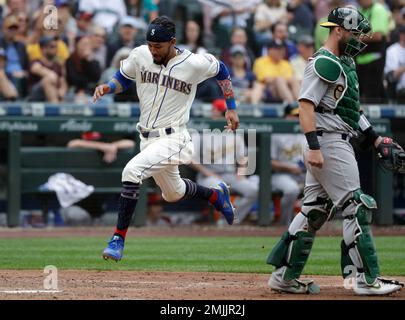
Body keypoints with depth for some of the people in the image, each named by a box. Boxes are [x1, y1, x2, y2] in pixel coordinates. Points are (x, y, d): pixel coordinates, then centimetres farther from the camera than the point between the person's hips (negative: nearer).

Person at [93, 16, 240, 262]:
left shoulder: (194, 64, -14)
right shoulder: (140, 56, -4)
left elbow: (222, 70, 5)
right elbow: (123, 79, 11)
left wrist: (232, 108, 7)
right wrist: (107, 88, -11)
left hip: (172, 138, -6)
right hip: (147, 138, 6)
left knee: (132, 171, -28)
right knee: (173, 193, 24)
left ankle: (119, 239, -22)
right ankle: (216, 195, 54)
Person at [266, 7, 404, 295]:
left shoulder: (345, 63, 19)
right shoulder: (325, 63, -13)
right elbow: (306, 104, -21)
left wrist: (374, 138, 19)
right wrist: (314, 147, -28)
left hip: (339, 141, 10)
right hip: (328, 143, -10)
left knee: (315, 211, 10)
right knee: (356, 208, -8)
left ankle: (285, 276, 13)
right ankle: (366, 279, -7)